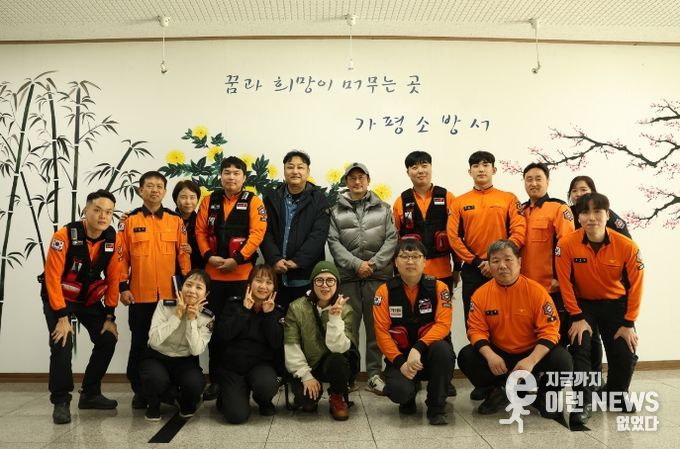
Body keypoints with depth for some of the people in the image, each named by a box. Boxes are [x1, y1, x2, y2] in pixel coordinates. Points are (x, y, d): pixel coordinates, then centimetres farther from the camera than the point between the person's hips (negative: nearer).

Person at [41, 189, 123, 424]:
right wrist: (62, 317, -24)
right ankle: (60, 401, -2)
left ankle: (90, 394, 15)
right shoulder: (64, 236, -25)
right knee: (62, 343, -20)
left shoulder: (114, 240, -13)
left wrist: (109, 316, -6)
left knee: (108, 340, -2)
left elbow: (113, 279, -7)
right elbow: (53, 277, -23)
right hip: (59, 298, -4)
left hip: (90, 299, 4)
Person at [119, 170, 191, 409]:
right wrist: (123, 287, -4)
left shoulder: (176, 220, 4)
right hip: (140, 295, -1)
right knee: (140, 343, 10)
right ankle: (139, 391, 23)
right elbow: (122, 256, 1)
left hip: (170, 295, 1)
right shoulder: (129, 221, 2)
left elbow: (183, 255, 4)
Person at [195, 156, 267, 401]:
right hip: (213, 273, 3)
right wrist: (209, 256, -8)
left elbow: (257, 233, -10)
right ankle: (216, 379, 21)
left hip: (242, 273, -3)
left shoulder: (253, 201, 0)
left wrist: (236, 259, -16)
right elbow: (200, 231, 7)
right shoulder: (210, 201, 10)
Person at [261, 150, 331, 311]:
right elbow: (265, 233, 2)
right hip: (277, 275, 2)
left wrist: (297, 261, -16)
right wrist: (275, 259, -14)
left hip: (307, 276, -2)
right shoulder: (272, 199, 10)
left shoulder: (318, 199, 2)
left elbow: (319, 235, -7)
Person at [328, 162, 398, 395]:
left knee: (376, 326, 5)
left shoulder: (383, 208, 11)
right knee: (349, 327, 4)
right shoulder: (337, 210, 8)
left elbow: (391, 239, 3)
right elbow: (333, 242, -1)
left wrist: (374, 263, -9)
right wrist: (356, 264, -11)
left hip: (378, 275, 1)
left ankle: (374, 373, 15)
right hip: (348, 276, 0)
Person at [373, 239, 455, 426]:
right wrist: (400, 362, -18)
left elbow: (443, 325, -14)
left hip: (429, 354, 0)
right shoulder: (385, 291, -5)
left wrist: (418, 348, -28)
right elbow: (382, 331, -8)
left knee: (441, 349, -33)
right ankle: (409, 397, 14)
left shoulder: (438, 287, -5)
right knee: (399, 391, -29)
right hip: (400, 356, 0)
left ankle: (437, 408, -9)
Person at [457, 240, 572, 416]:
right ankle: (497, 392, 7)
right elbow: (477, 329, -7)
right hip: (498, 354, 2)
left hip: (532, 353, -1)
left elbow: (549, 330, -15)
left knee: (562, 360, -28)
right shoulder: (481, 294, -7)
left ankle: (543, 395, 6)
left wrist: (531, 360, -29)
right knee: (466, 357, -22)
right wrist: (490, 355, -27)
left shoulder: (536, 291, -12)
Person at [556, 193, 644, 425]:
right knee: (580, 347, -18)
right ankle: (582, 403, -3)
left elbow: (635, 285, -10)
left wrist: (628, 323, -10)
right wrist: (577, 317, -14)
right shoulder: (566, 245, -21)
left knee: (626, 354, -4)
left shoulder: (627, 246, -18)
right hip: (582, 304, -1)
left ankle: (618, 395, 26)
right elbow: (565, 283, -14)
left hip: (616, 304, 1)